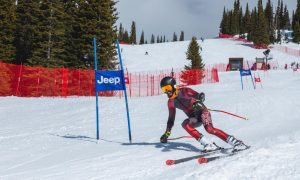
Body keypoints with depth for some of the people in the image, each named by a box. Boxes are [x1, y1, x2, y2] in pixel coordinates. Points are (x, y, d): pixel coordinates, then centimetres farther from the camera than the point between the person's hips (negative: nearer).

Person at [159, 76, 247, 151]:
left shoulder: (184, 91, -9)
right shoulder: (171, 102, 8)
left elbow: (199, 96, -21)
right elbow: (171, 119, 18)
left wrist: (198, 102, -43)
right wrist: (167, 133, 13)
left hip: (202, 112, -6)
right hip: (194, 118, 6)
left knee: (209, 129, -30)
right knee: (184, 124, -26)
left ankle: (235, 142, -27)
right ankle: (208, 144, -32)